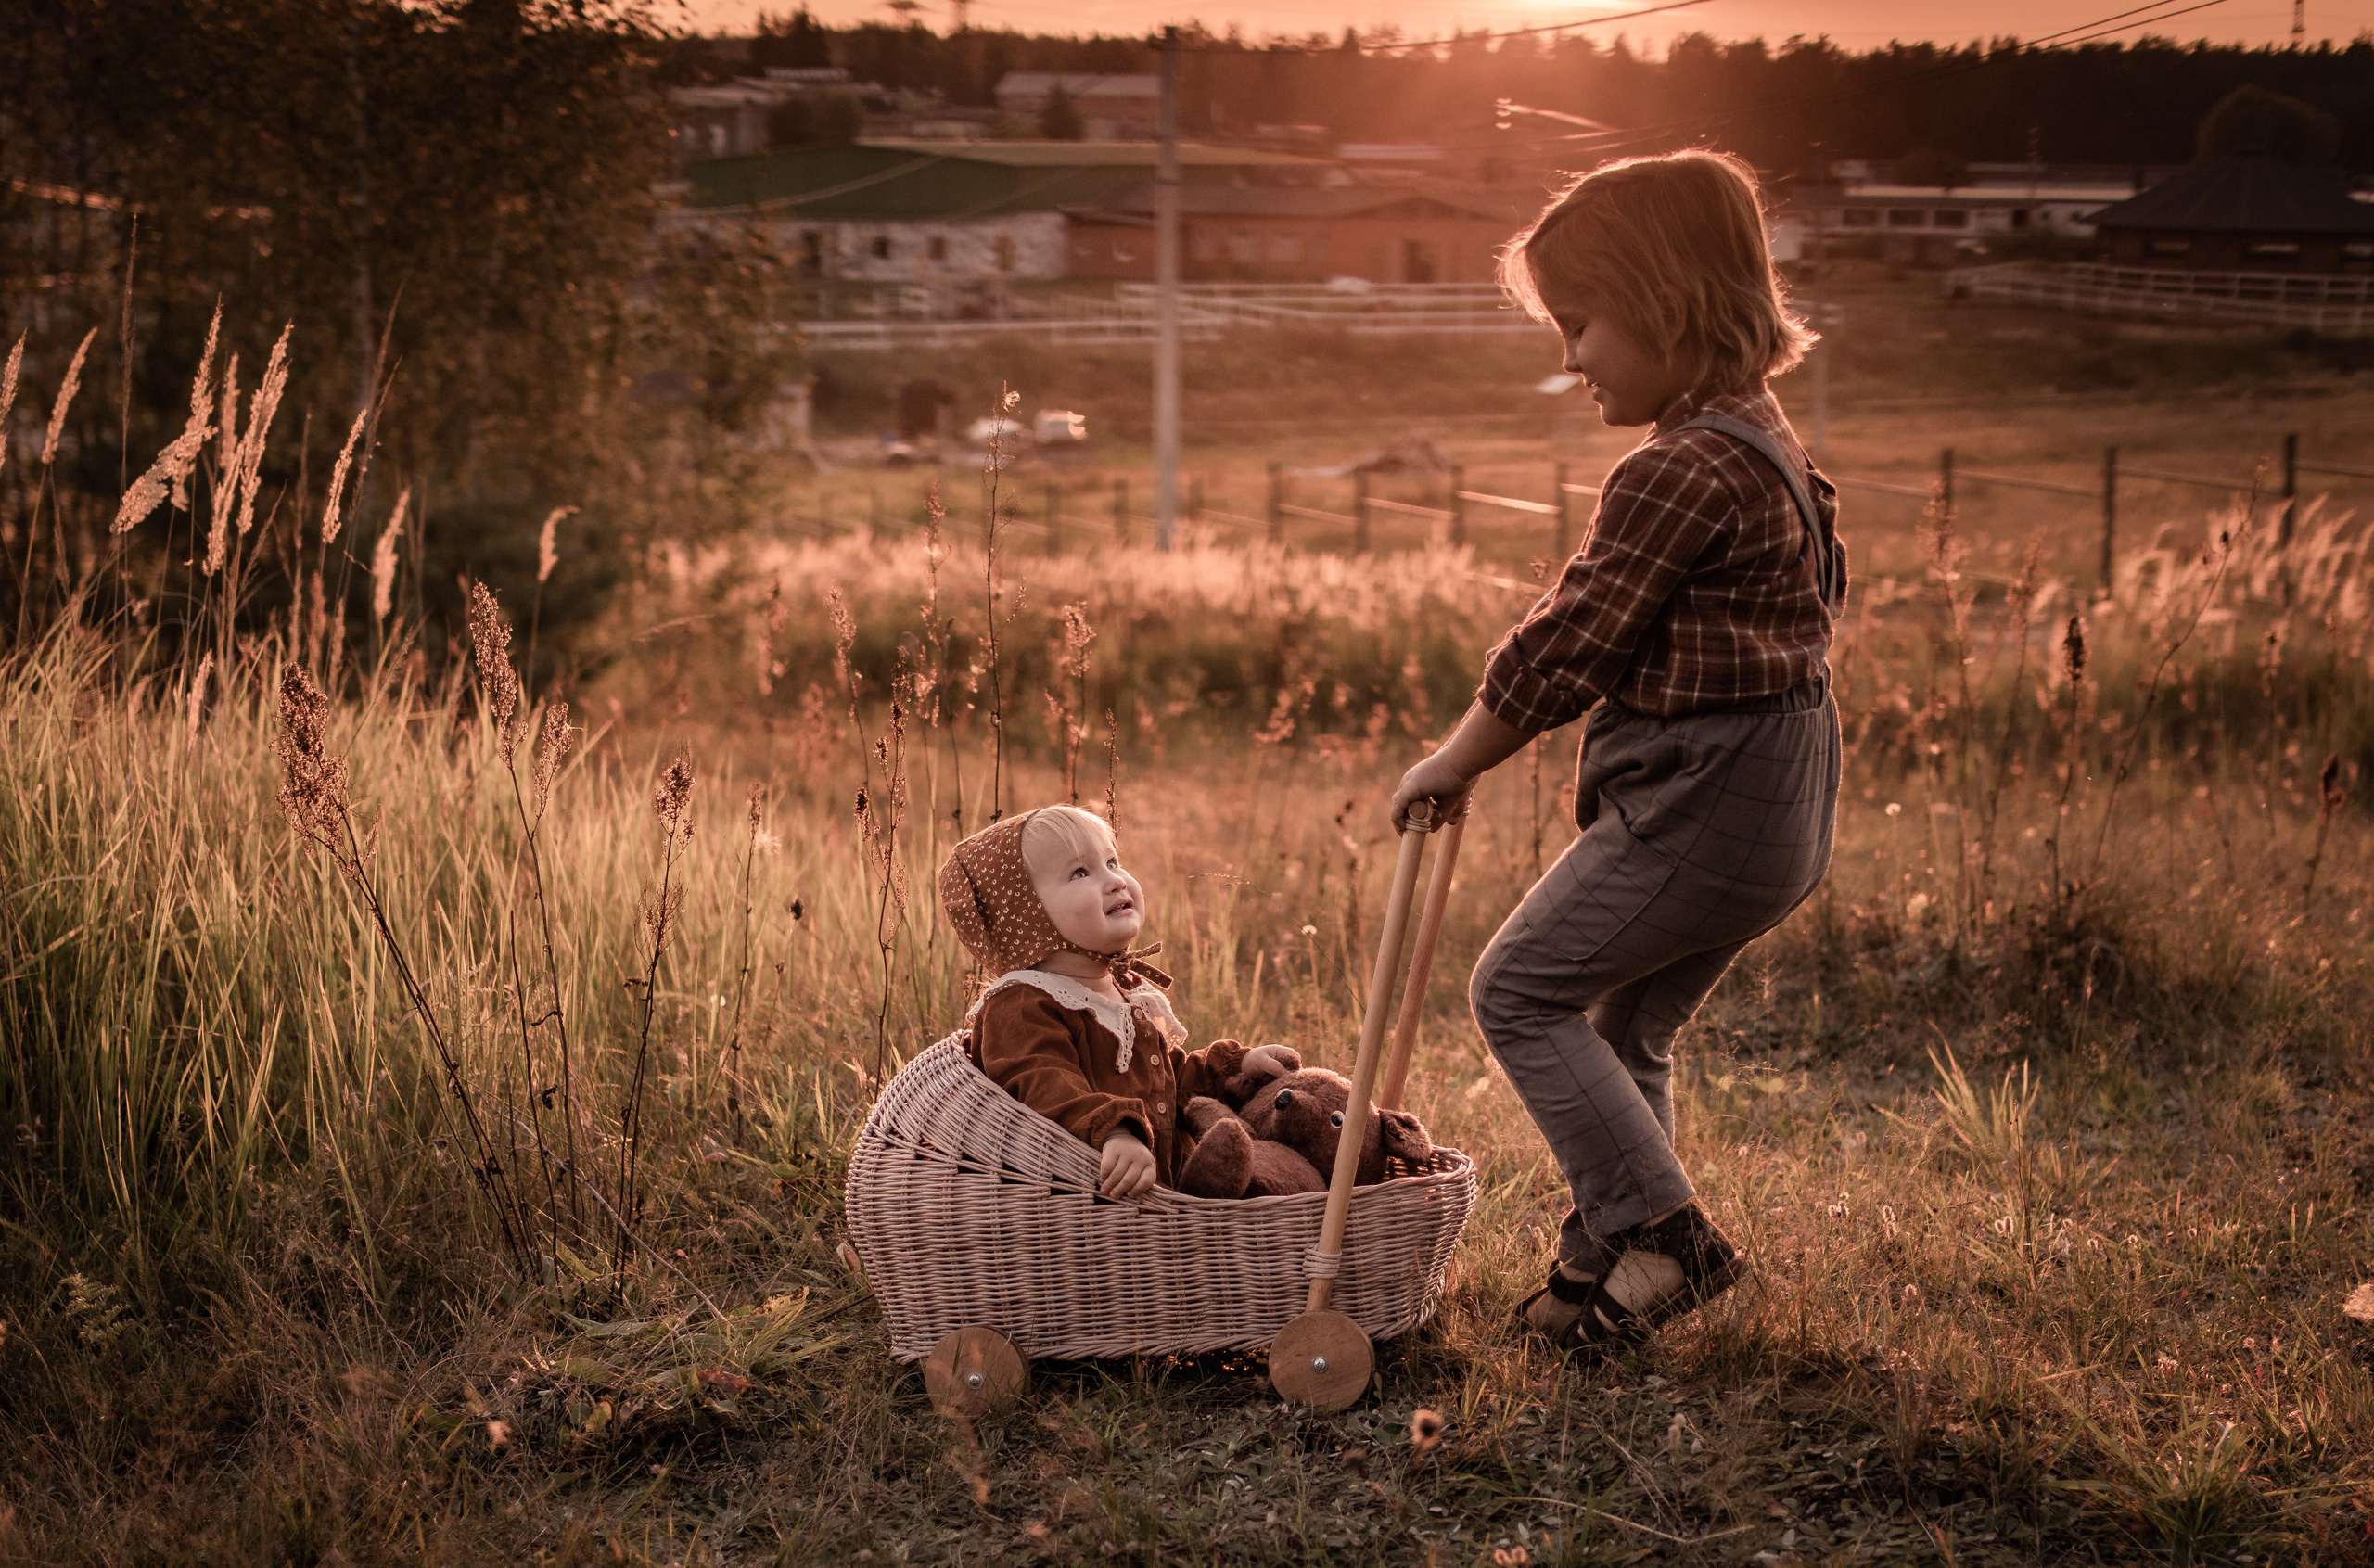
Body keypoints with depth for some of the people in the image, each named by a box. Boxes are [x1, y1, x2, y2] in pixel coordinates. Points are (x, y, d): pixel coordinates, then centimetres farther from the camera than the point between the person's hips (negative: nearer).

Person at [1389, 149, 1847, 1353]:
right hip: (1776, 808, 10)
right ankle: (1607, 1258, 23)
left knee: (1520, 989, 1)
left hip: (1697, 804, -10)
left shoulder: (1677, 475, -20)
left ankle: (1663, 1230, 0)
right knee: (1628, 1026, 19)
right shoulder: (1764, 448, 12)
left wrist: (1454, 765, -5)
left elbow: (1568, 642, -18)